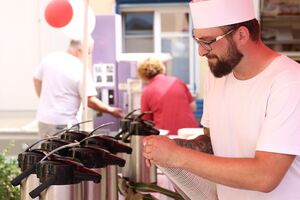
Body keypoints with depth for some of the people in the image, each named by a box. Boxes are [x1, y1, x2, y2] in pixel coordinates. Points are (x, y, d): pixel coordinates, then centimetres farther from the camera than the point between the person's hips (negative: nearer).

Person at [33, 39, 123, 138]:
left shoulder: (49, 58, 2)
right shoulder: (81, 70, -17)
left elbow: (37, 80, 15)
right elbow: (90, 101, -16)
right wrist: (111, 110, -4)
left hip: (43, 119, 7)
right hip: (63, 124, -7)